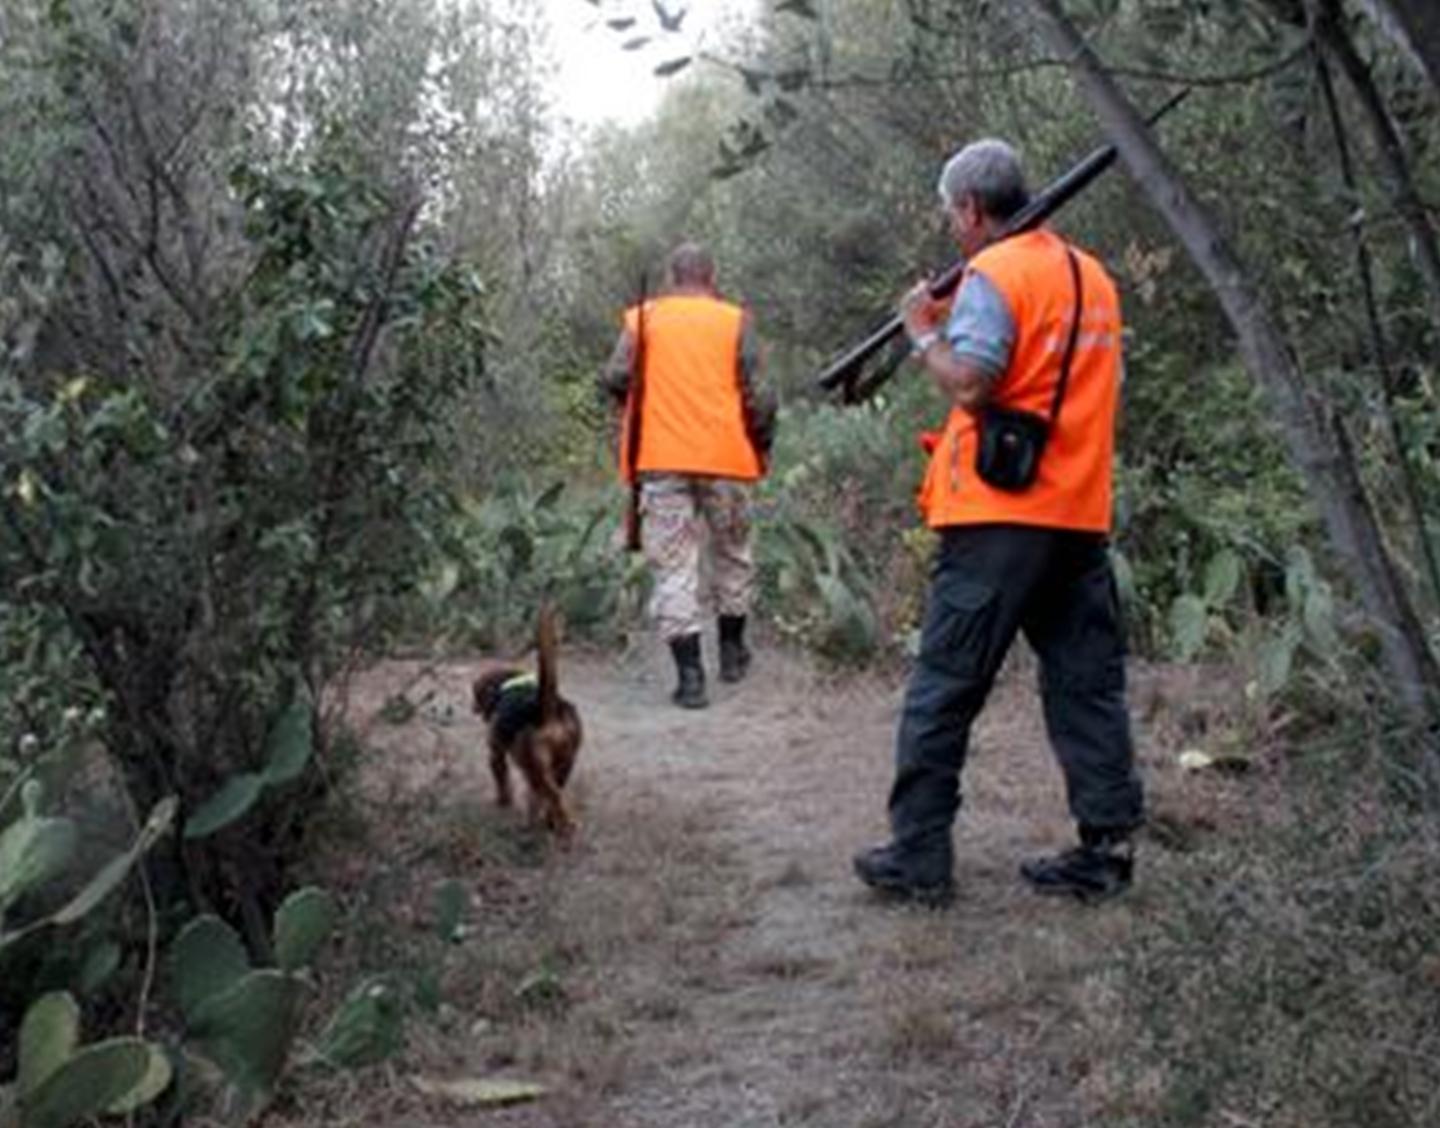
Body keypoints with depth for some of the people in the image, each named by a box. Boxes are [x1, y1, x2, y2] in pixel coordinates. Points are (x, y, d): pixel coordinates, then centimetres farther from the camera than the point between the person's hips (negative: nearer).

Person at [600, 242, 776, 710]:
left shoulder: (642, 318, 3)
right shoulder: (736, 321, 2)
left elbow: (614, 380, -4)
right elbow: (756, 394, -4)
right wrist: (762, 443, 9)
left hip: (660, 458, 0)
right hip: (725, 457, 1)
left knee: (672, 565, 0)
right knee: (732, 553, 21)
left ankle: (690, 674, -7)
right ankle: (731, 649, 32)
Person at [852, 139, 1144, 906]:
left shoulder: (992, 275, -9)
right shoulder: (1092, 276, 15)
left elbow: (969, 384, -19)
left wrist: (925, 333, 0)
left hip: (998, 518, -7)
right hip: (1081, 516, 7)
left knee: (943, 689, 0)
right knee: (1087, 684, 10)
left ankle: (918, 856, 5)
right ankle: (1106, 848, 11)